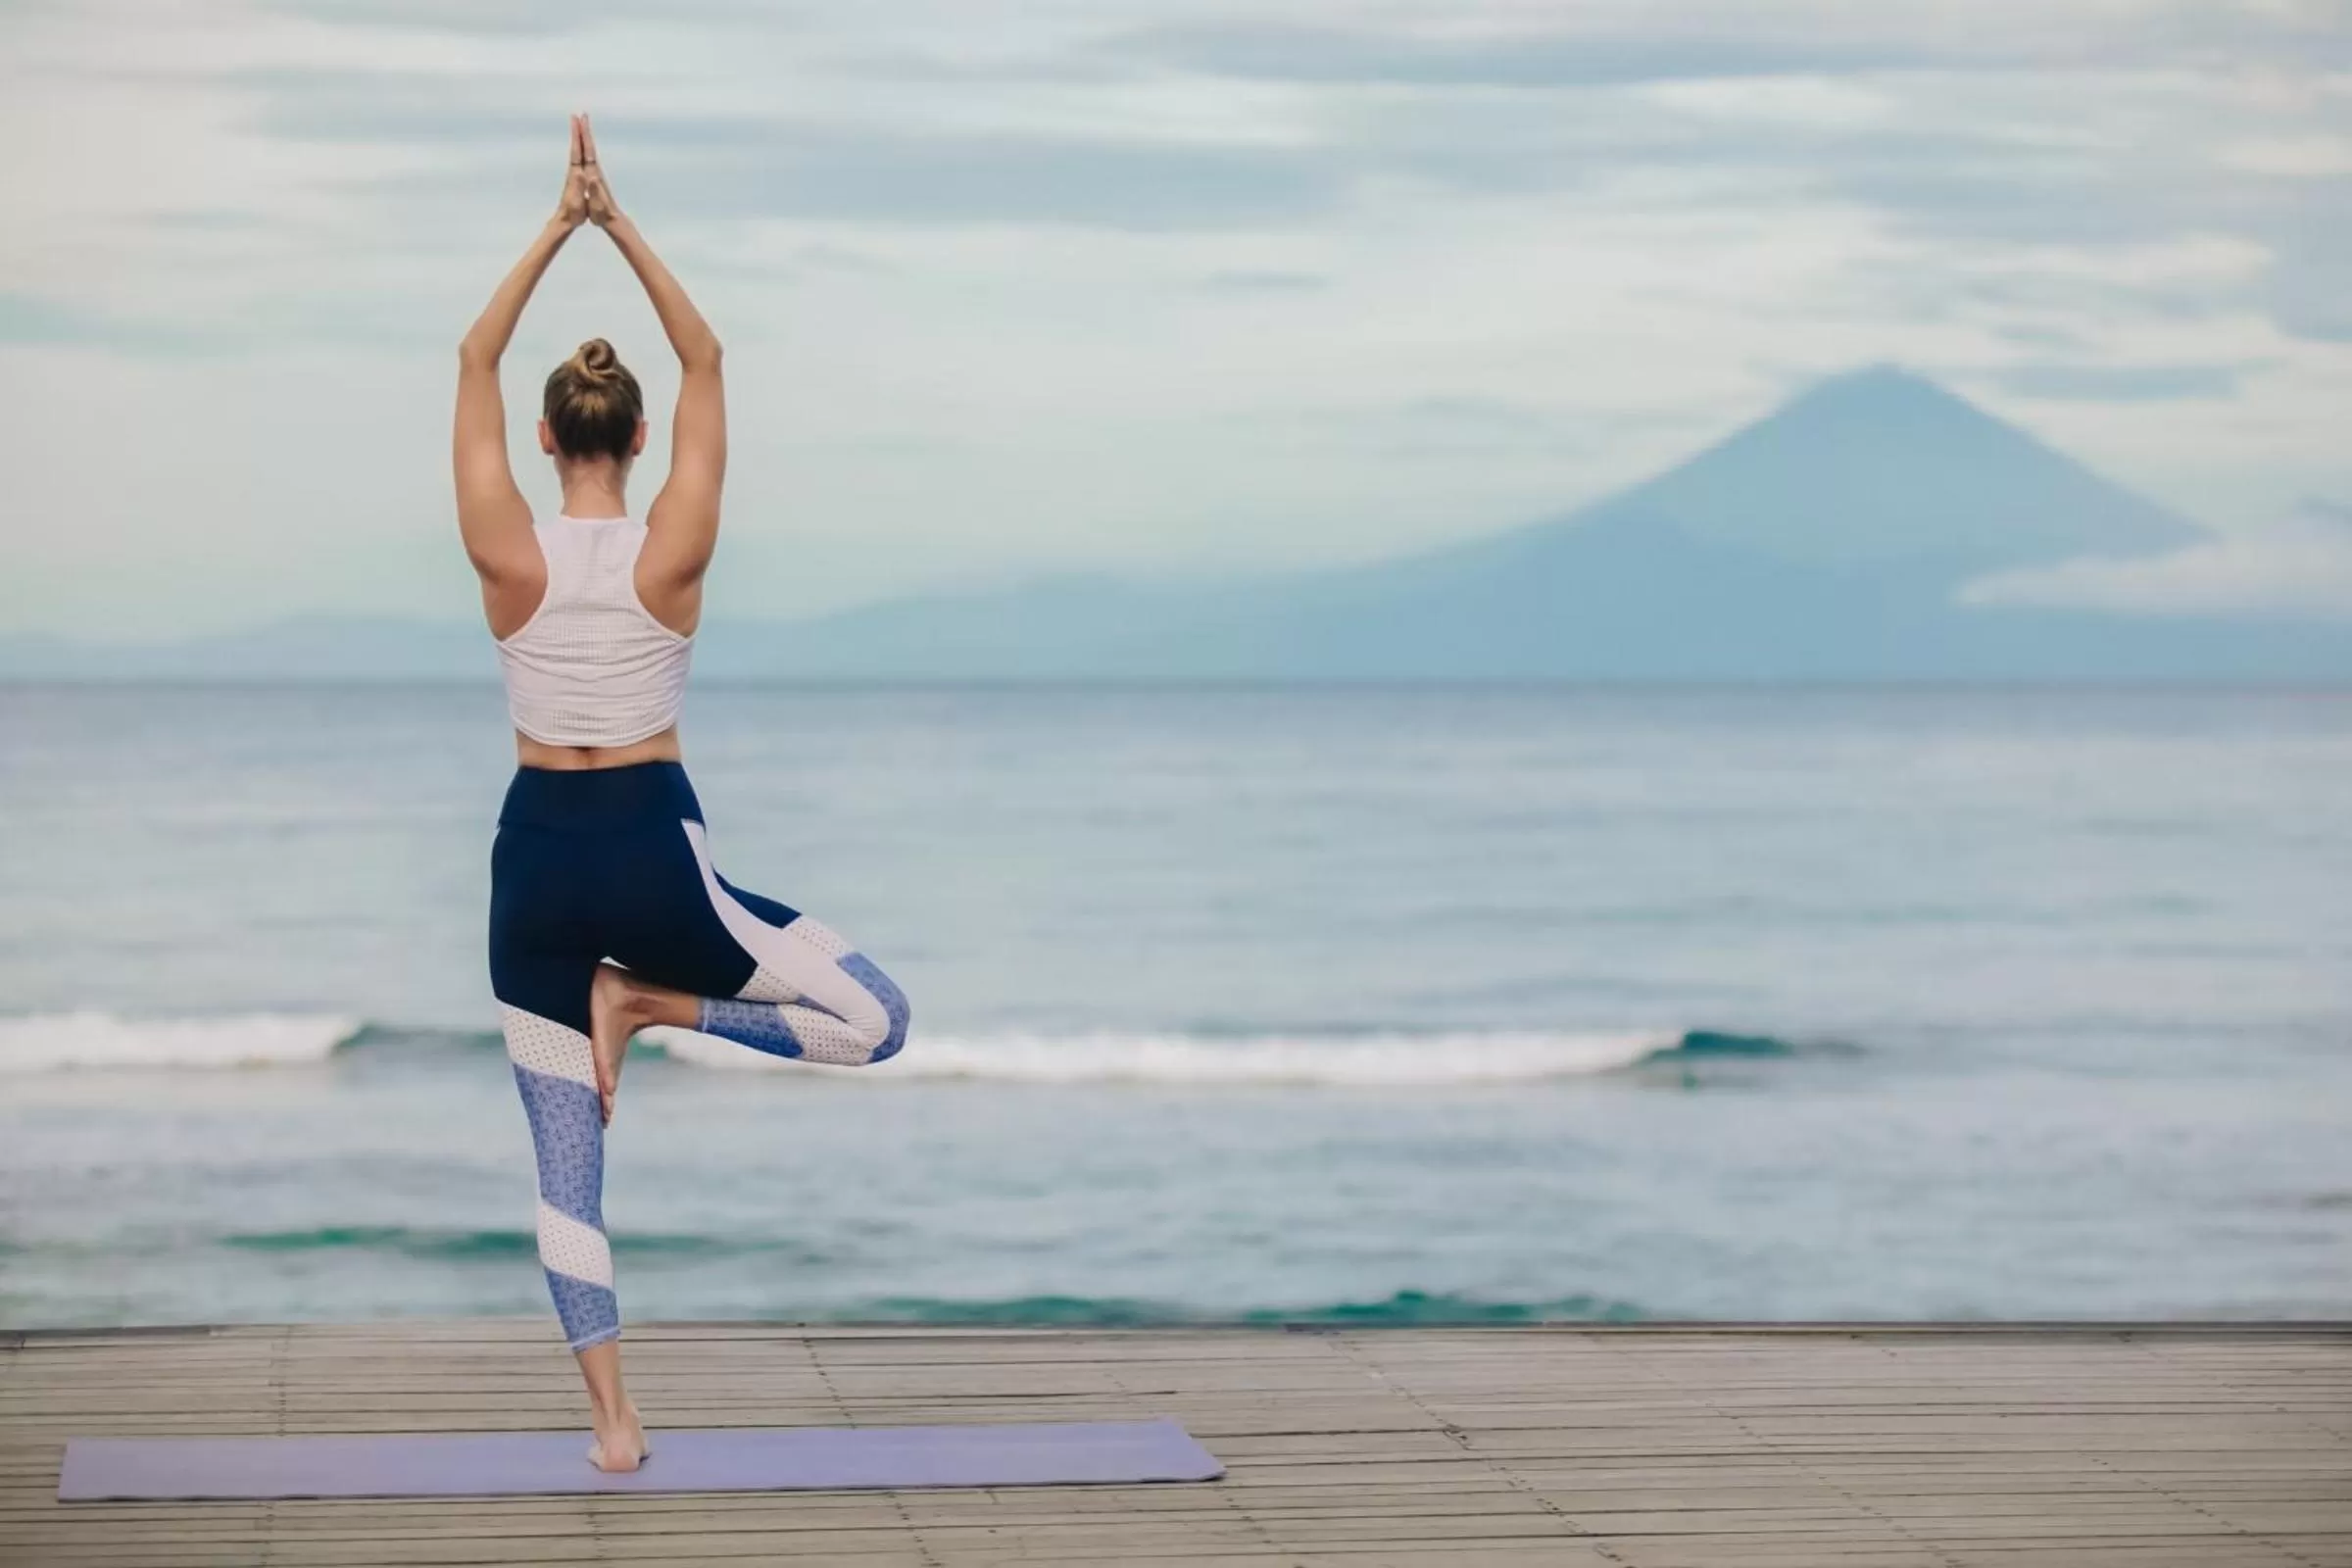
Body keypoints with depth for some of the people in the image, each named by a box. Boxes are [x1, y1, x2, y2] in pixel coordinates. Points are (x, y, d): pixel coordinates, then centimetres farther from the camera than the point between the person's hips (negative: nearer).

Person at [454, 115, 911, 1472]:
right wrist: (623, 228, -5)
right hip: (652, 851, -3)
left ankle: (614, 1423, 3)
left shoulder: (511, 558, -7)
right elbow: (706, 361, -3)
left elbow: (478, 363, -1)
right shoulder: (672, 554, -9)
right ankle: (651, 1005, -7)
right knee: (877, 1019, 6)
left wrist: (560, 228, -3)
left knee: (568, 1167, 6)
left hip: (539, 858, 3)